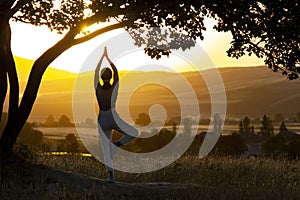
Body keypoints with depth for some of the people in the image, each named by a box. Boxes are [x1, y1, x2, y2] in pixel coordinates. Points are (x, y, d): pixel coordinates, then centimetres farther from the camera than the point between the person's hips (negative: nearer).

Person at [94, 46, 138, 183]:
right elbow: (116, 71, 1)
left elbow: (96, 71, 3)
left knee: (106, 148, 8)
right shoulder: (115, 88, -12)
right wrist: (107, 56, 9)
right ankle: (117, 145, -7)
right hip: (114, 119, -2)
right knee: (134, 133, 17)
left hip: (102, 120, 2)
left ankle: (111, 175, -1)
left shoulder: (98, 88, -9)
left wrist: (103, 55, 11)